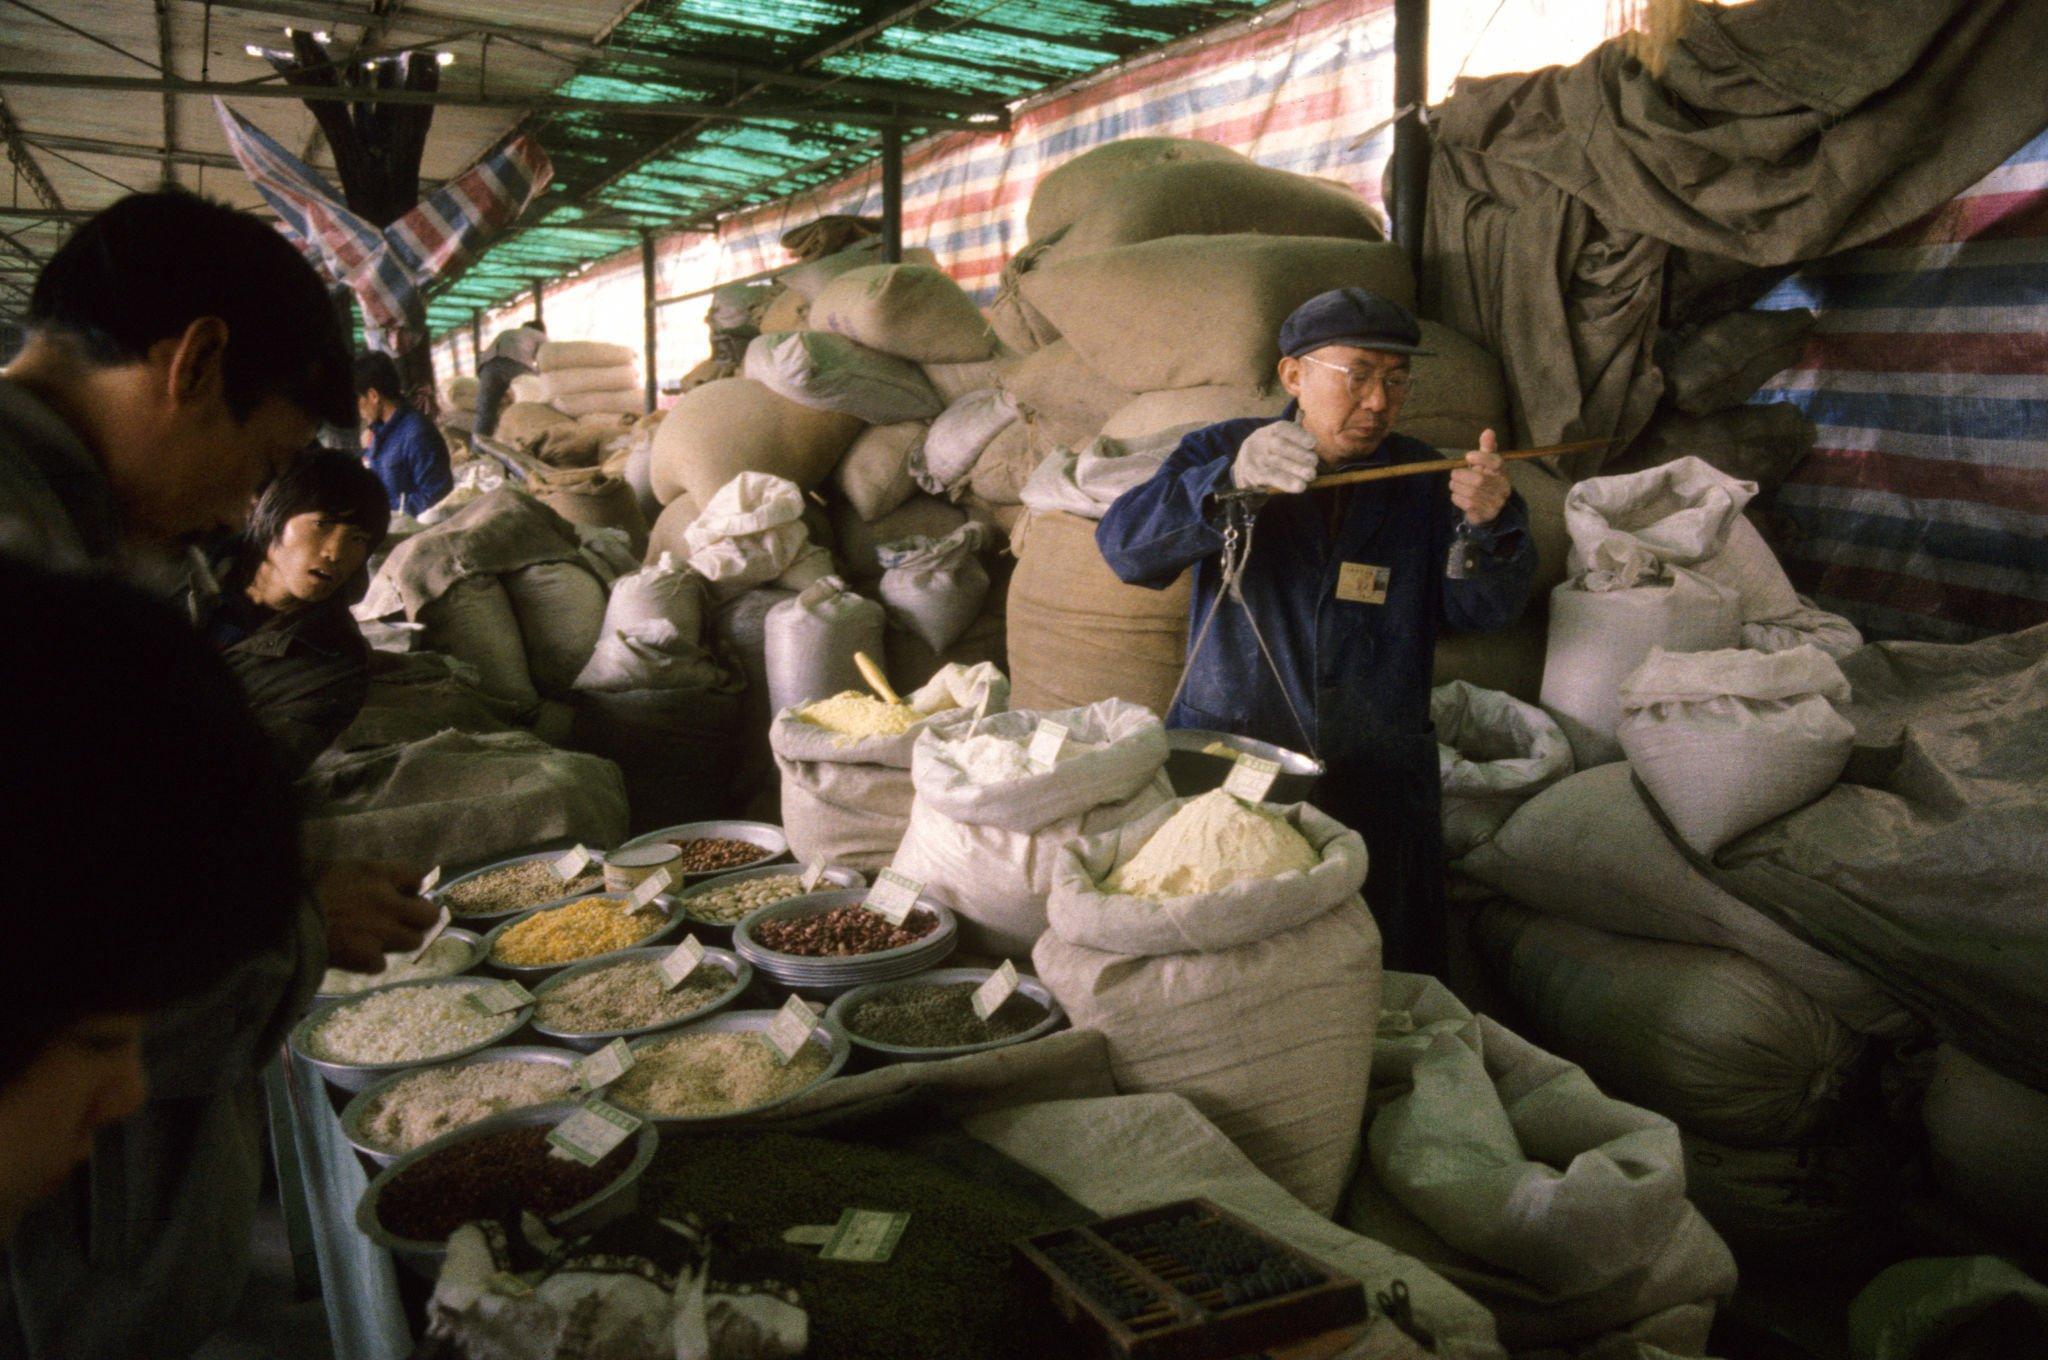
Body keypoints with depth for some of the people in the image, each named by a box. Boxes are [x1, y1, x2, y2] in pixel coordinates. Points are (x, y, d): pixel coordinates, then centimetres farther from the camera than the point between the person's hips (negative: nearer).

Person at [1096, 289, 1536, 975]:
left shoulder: (1422, 480, 6)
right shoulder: (1220, 451, -1)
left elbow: (1481, 608, -5)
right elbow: (1126, 546, -17)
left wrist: (1488, 525, -27)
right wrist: (1233, 480, -34)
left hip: (1376, 787, 2)